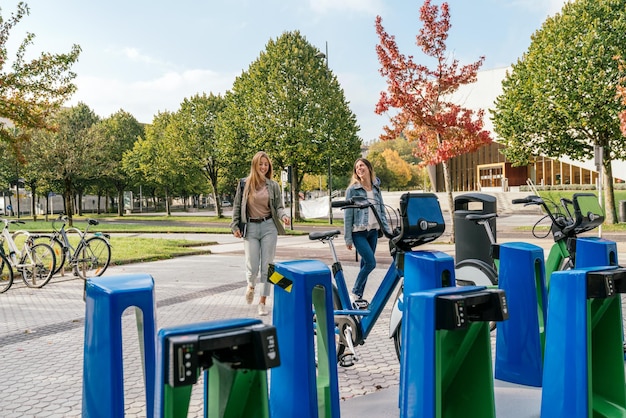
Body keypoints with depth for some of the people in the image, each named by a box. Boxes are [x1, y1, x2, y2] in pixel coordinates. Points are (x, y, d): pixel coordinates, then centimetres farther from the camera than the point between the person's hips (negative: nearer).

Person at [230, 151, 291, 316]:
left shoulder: (273, 185, 5)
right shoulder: (244, 184, 3)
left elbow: (278, 207, 5)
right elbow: (237, 206, 7)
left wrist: (284, 216, -16)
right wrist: (235, 226, 1)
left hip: (269, 227, 1)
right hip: (250, 228, -1)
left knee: (266, 266, 0)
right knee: (252, 267, -3)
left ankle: (262, 302, 11)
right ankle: (251, 286, 33)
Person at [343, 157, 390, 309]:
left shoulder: (376, 188, 9)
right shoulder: (352, 190, -6)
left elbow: (382, 210, 13)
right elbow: (348, 215, -6)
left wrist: (387, 230, 3)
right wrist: (348, 238, -9)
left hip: (373, 231, 5)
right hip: (359, 232, -5)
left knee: (365, 264, 8)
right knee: (371, 263, -14)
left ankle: (359, 296, 19)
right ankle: (355, 294, 1)